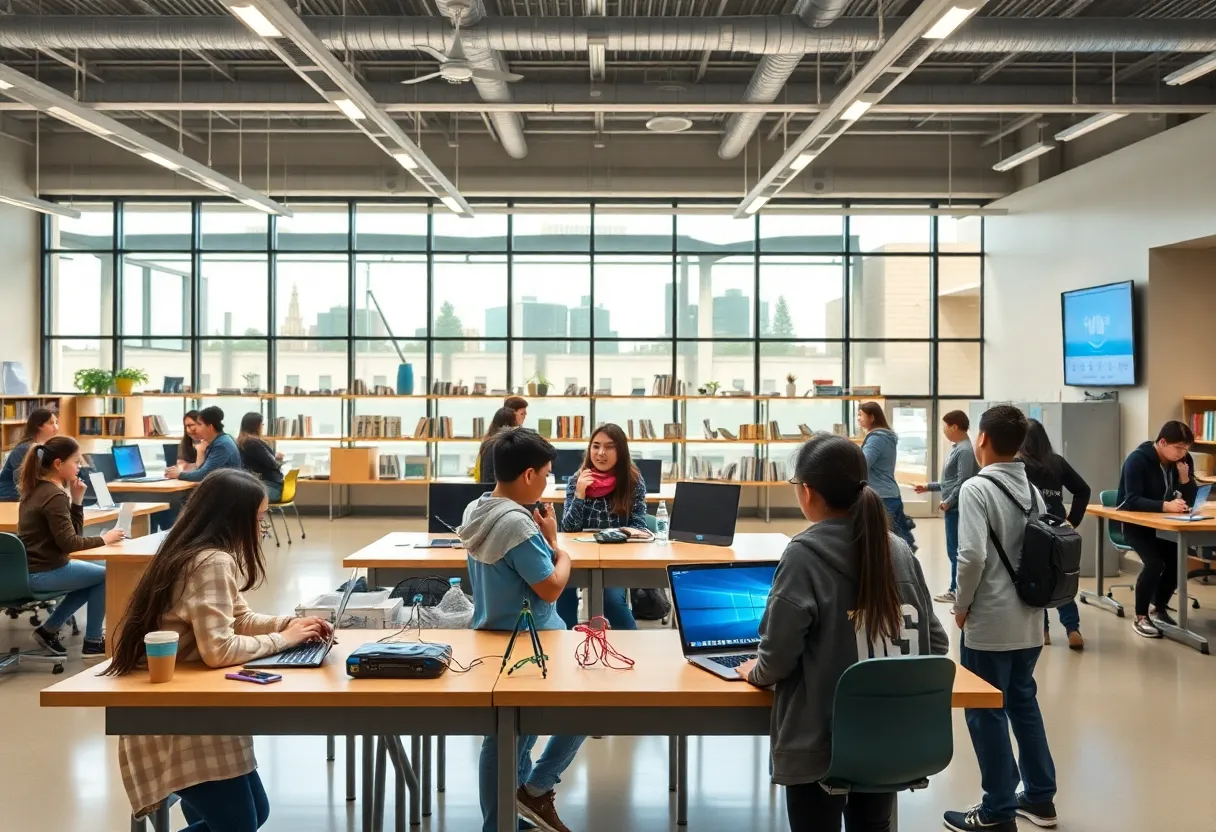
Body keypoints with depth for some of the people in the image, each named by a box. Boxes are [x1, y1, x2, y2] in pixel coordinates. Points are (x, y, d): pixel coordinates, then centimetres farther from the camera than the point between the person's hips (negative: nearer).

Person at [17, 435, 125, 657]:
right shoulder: (55, 496, -21)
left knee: (96, 573, 24)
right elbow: (69, 542, -24)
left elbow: (73, 532, 9)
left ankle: (49, 630, 21)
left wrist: (76, 500, -1)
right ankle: (92, 642, 10)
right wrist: (103, 540, -14)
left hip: (32, 568, 10)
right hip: (43, 573, -10)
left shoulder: (38, 489, 10)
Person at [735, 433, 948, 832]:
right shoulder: (900, 550, -1)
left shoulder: (804, 555, -17)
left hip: (820, 744, -5)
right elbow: (935, 643, 5)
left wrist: (757, 672, 5)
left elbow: (779, 656, -16)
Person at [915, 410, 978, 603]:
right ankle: (956, 590, 19)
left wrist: (948, 502, -15)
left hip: (957, 508, -10)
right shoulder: (957, 448, 14)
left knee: (956, 551, -4)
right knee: (955, 551, 13)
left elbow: (963, 482, -20)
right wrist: (929, 486, 21)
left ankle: (957, 591, 2)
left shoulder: (965, 450, -15)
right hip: (953, 508, 10)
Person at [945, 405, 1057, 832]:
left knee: (986, 714, 4)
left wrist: (962, 606, -10)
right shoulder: (1033, 490, 6)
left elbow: (972, 556, -24)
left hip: (989, 624, -7)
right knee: (1024, 703, 20)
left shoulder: (977, 488, -16)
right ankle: (1039, 797, 31)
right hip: (1029, 621, 7)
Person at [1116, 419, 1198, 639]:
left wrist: (1185, 478, -19)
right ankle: (1141, 617, -10)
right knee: (1155, 562, -27)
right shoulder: (1137, 460, -20)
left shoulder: (1183, 461, 0)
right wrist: (1165, 506, -43)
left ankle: (1159, 609, 6)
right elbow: (1132, 501, -30)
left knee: (1179, 558, -17)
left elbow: (1191, 499, -1)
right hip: (1134, 523, -6)